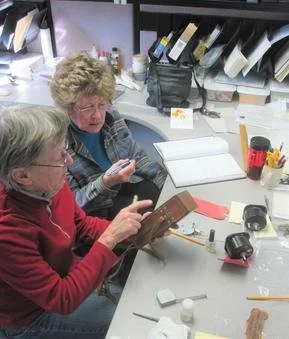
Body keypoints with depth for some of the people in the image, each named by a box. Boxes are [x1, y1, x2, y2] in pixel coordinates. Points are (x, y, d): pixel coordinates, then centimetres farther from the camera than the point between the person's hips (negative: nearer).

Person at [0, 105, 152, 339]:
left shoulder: (50, 185, -18)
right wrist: (109, 239, -34)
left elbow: (82, 223, 1)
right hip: (32, 317, -6)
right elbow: (63, 300, -31)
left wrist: (133, 229, -14)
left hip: (66, 275, 6)